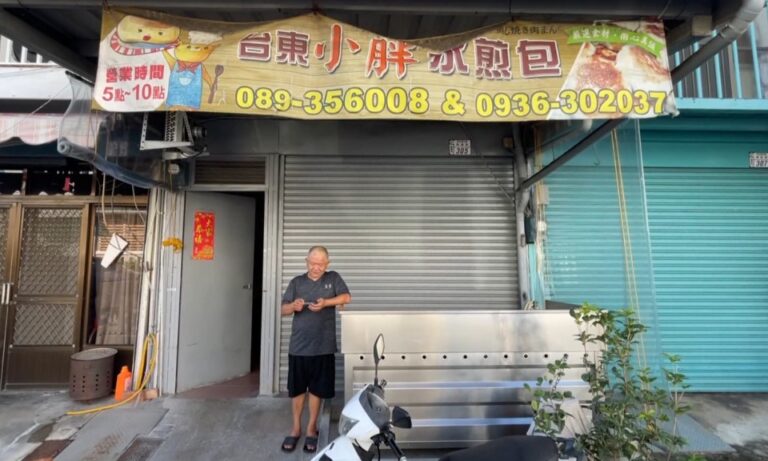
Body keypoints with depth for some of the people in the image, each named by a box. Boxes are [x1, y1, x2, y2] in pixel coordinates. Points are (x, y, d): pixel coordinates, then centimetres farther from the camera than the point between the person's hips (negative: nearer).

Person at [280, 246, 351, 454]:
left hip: (323, 346, -1)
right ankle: (296, 428, 29)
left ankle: (311, 428, 27)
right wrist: (293, 306, -20)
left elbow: (346, 297, -7)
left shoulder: (333, 278, 3)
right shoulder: (296, 282, 5)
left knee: (316, 389, 10)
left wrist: (325, 302, -22)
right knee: (297, 389, 11)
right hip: (298, 346, 1)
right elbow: (283, 309, 2)